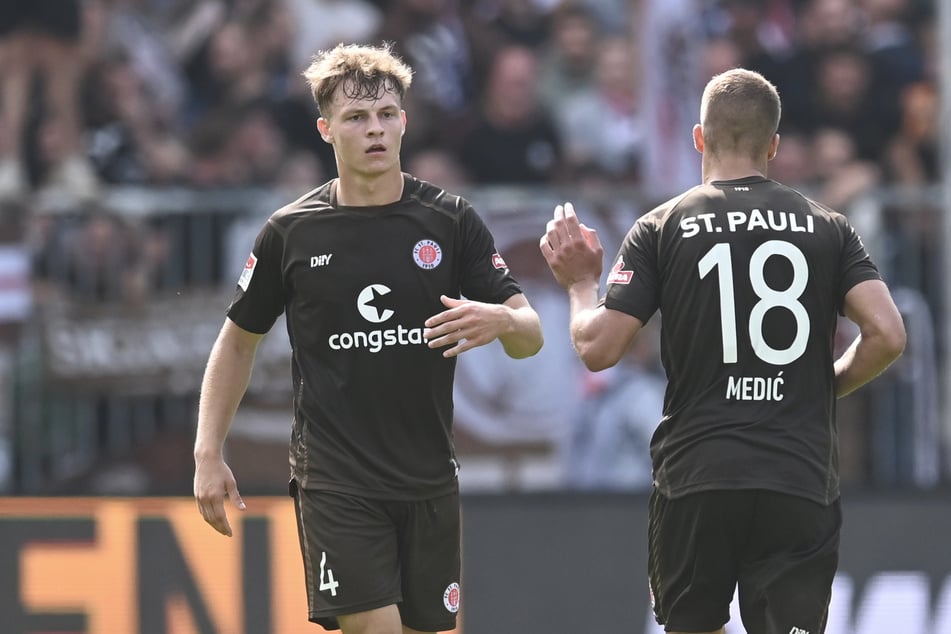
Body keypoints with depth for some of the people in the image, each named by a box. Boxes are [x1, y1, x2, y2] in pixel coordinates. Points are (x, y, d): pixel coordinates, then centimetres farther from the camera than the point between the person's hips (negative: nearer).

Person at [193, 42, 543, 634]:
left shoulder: (452, 219, 1)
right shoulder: (291, 232, 0)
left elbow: (530, 335, 0)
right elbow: (239, 340, 11)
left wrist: (499, 320, -25)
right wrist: (209, 453, 3)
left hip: (429, 480, 2)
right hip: (336, 483, -2)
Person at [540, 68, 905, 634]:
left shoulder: (662, 228, 2)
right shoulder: (827, 228, 6)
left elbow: (598, 349, -2)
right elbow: (887, 334, -4)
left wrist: (581, 284, 17)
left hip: (694, 483, 0)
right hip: (802, 483, 0)